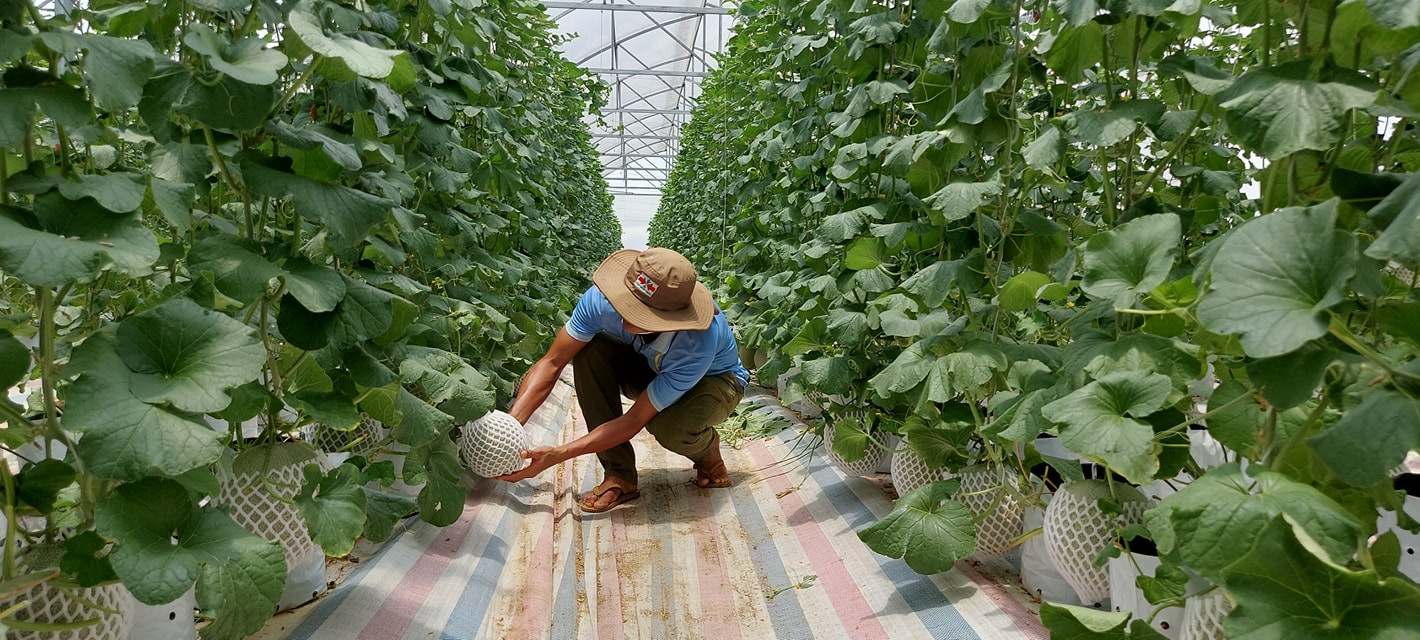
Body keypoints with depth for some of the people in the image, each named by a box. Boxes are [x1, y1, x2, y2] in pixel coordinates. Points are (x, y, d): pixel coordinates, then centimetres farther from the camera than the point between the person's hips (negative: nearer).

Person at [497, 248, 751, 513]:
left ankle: (709, 457, 1)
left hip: (714, 379, -5)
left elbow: (635, 420, -36)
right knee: (589, 351, -26)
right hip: (649, 369, 5)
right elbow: (552, 362, -23)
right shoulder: (603, 298, -32)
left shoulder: (698, 345, -42)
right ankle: (619, 476, -16)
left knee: (671, 428, -40)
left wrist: (556, 455, -38)